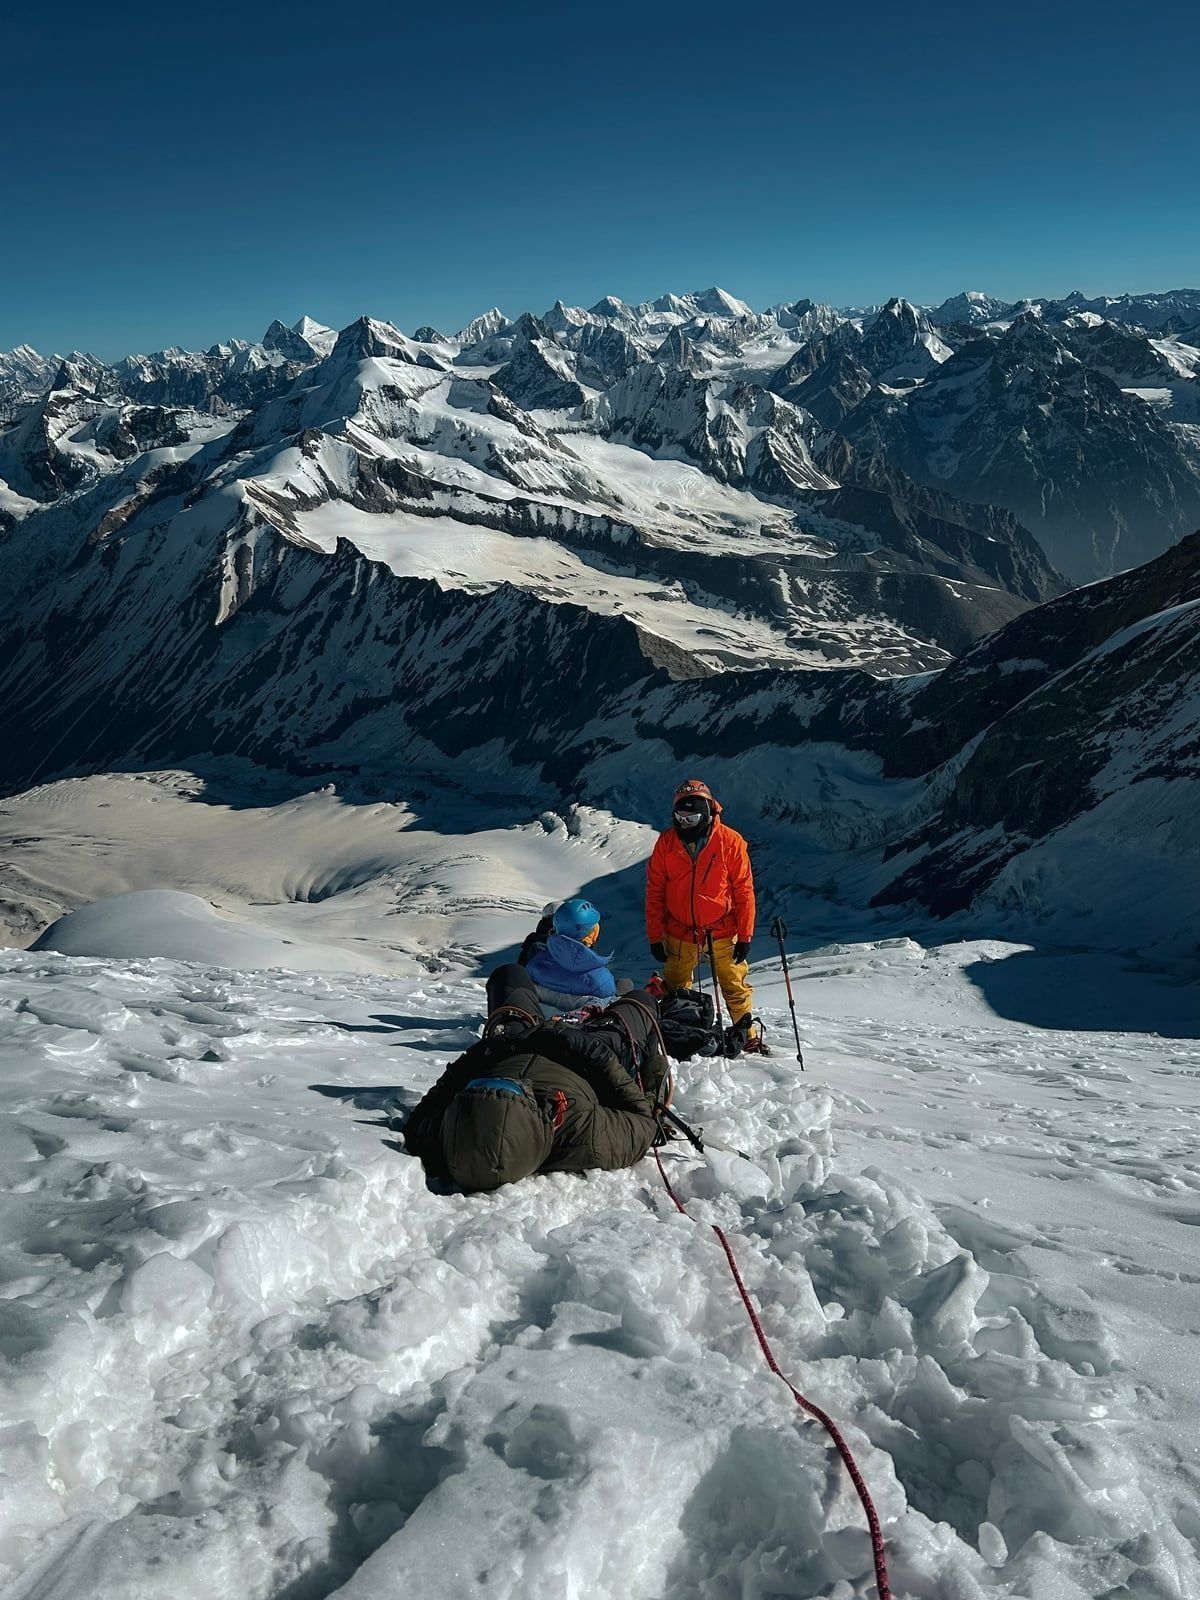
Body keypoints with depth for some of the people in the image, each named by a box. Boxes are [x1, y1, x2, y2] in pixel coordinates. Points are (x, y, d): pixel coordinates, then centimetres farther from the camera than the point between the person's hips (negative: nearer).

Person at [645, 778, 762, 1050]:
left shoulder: (730, 841, -10)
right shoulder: (666, 842, -5)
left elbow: (744, 890, -6)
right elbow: (654, 893, 0)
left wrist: (745, 936, -6)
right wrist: (655, 937, -1)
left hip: (722, 932, -2)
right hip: (679, 933, 2)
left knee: (734, 986, 6)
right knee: (675, 992, 13)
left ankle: (748, 1033, 22)